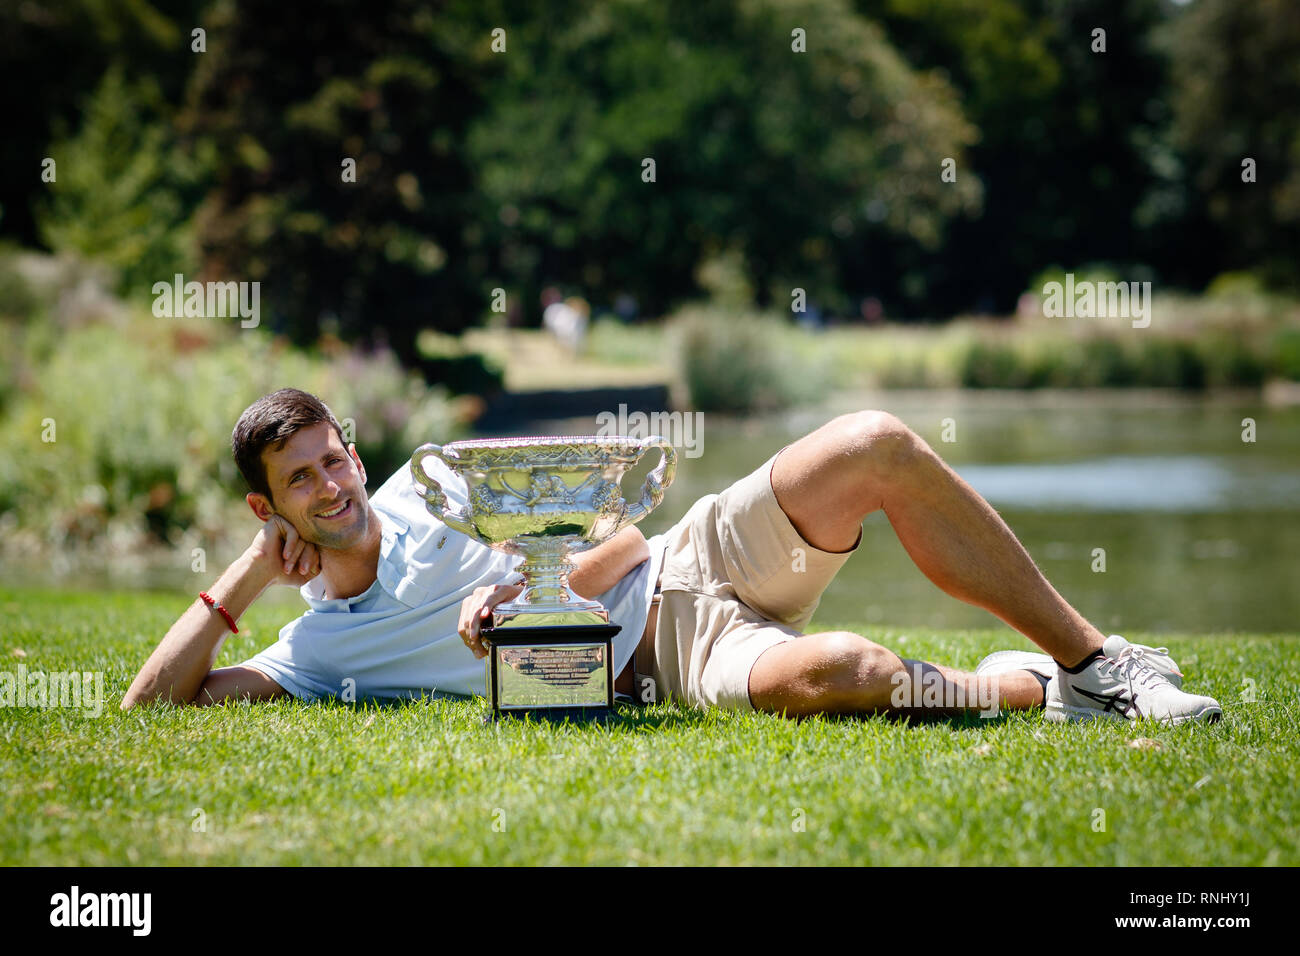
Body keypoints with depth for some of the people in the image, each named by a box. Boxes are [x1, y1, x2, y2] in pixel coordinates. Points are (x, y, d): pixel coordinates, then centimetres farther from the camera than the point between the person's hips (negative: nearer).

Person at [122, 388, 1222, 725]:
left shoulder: (430, 483, 12)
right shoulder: (318, 651, 4)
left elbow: (618, 539, 9)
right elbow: (153, 704, -6)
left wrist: (524, 589, -11)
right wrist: (250, 572, -5)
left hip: (697, 555, 5)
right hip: (674, 659, -5)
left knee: (876, 445, -21)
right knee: (831, 671, -40)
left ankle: (1092, 656, -11)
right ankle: (1037, 689, -12)